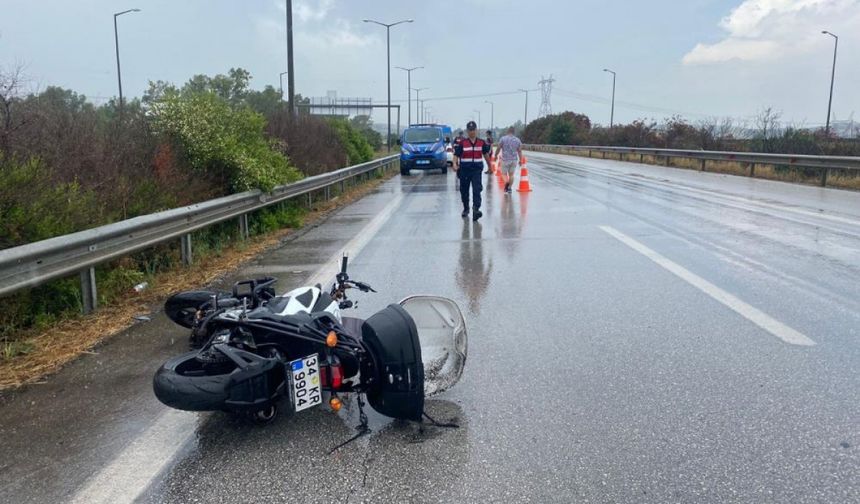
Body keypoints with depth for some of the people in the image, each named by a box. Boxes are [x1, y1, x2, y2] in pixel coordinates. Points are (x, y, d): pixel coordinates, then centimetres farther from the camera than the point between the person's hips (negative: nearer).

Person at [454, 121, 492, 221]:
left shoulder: (482, 143, 5)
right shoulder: (462, 143, -1)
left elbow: (486, 154, 19)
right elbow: (456, 155, -4)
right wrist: (455, 164, -22)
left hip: (477, 170, 0)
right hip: (464, 170, 0)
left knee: (477, 190, -15)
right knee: (464, 191, 11)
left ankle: (476, 209, -22)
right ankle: (466, 209, 31)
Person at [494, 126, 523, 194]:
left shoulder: (503, 139, -6)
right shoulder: (517, 140, 3)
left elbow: (498, 148, -4)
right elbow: (520, 151, 5)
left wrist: (496, 155, 12)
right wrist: (520, 160, 13)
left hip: (505, 159, -2)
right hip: (514, 160, 3)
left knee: (504, 173, 8)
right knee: (511, 174, 12)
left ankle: (506, 182, -22)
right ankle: (509, 188, 12)